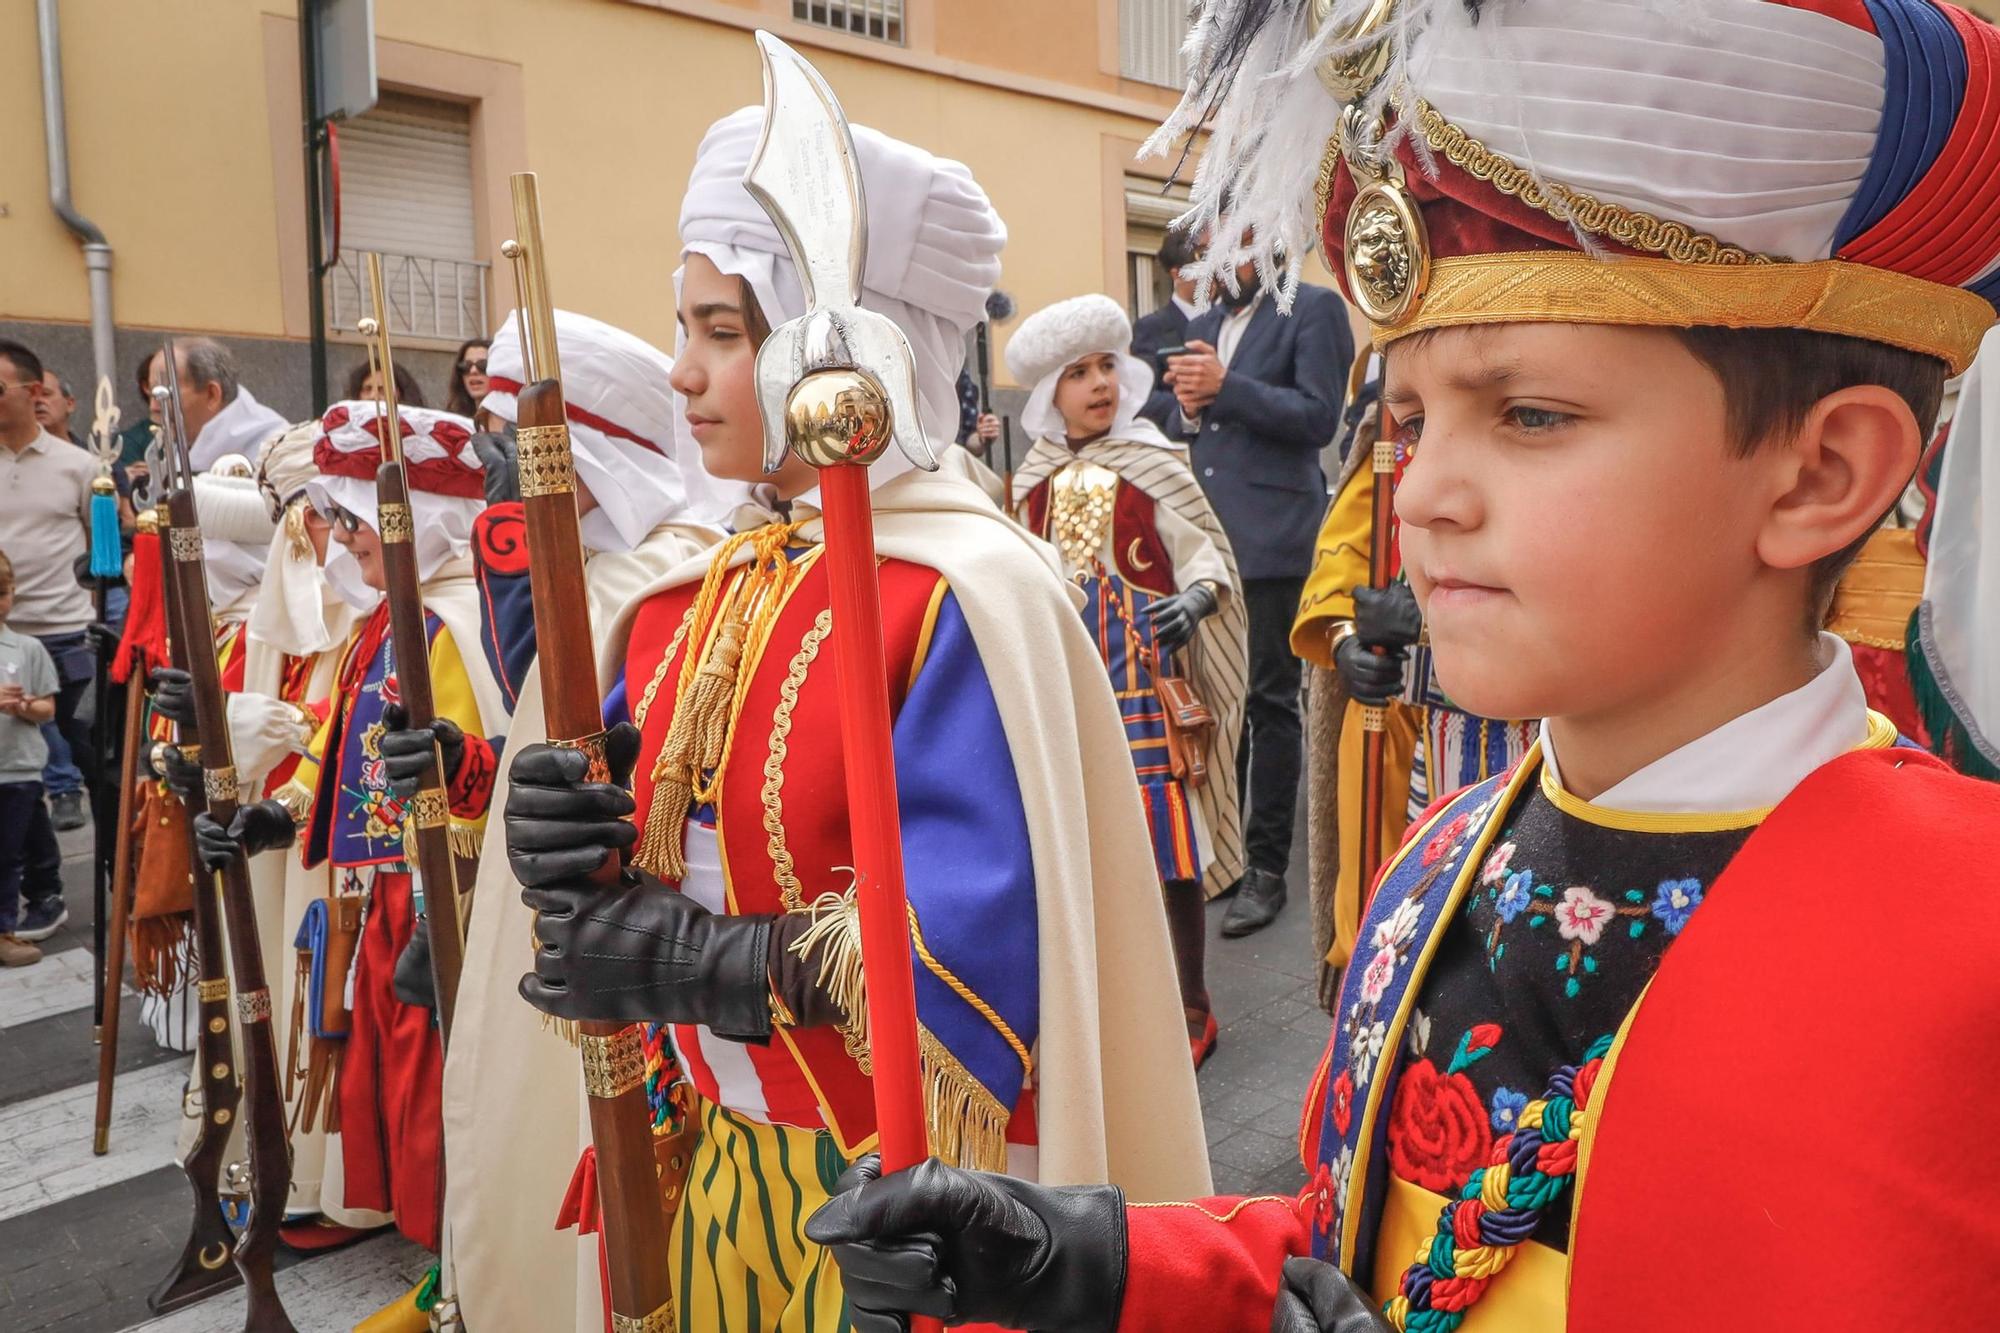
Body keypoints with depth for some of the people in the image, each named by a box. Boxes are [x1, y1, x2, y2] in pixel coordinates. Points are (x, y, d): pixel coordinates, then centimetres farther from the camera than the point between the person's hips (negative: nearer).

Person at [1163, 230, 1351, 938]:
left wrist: (1225, 387, -15)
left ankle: (1267, 866, 6)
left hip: (1270, 538, -6)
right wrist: (1188, 405, -1)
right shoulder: (1202, 327, 19)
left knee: (1269, 701, -2)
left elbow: (1319, 418, -9)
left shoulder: (1312, 308, 0)